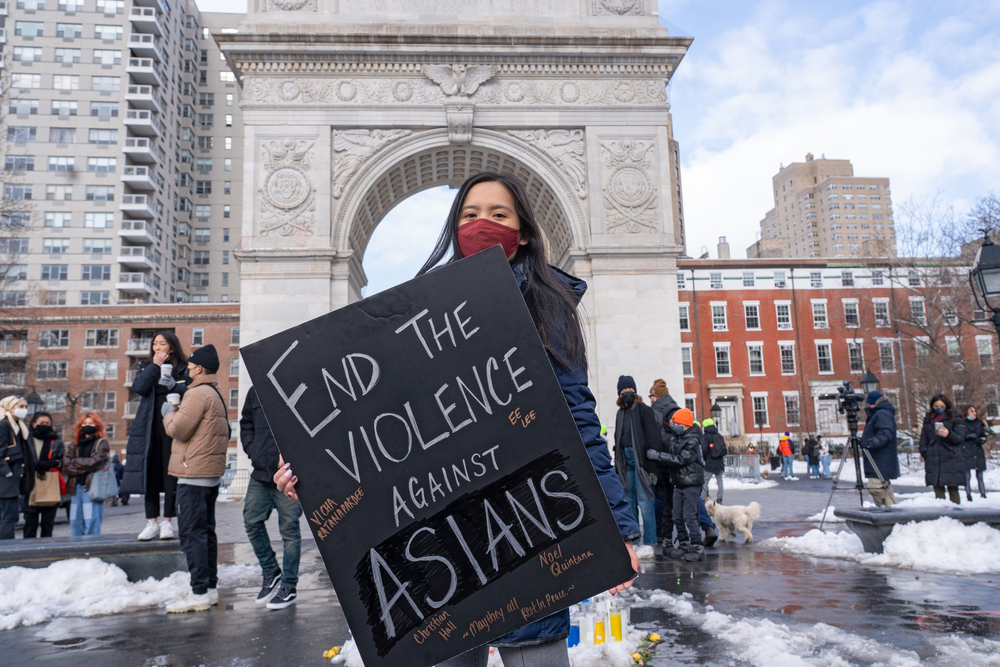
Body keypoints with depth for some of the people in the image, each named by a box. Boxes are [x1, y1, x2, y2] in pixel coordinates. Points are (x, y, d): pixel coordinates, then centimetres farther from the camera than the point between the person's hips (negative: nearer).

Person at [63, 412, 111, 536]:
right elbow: (65, 465, 7)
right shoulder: (74, 445, 18)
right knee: (75, 523, 6)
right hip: (76, 486, 5)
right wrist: (82, 469, -8)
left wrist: (76, 462, 1)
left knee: (91, 523, -9)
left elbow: (95, 462, -10)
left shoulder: (102, 443, 3)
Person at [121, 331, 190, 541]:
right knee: (150, 473, 2)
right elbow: (138, 388, -3)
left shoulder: (183, 369, 6)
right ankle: (152, 521, 10)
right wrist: (154, 366, -4)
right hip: (149, 426, 3)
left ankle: (167, 521, 5)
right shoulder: (146, 367, 15)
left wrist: (173, 385, -17)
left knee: (170, 472, -3)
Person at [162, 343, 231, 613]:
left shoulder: (198, 393, -13)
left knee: (192, 533, -7)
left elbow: (178, 429, -17)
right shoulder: (216, 394, 19)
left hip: (194, 473, -10)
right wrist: (177, 411, 17)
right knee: (206, 531, 14)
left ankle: (199, 593, -6)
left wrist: (168, 412, 3)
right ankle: (210, 587, 19)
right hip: (212, 472, 10)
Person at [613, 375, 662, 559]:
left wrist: (652, 466, -15)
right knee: (629, 502, 10)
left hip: (641, 460, -7)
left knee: (645, 502, -7)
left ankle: (649, 545, -2)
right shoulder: (620, 413, 17)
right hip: (626, 461, 7)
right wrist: (618, 466, 16)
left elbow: (654, 439, -9)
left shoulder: (644, 410, -3)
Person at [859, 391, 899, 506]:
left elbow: (885, 434, -26)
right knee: (885, 488, 14)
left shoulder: (882, 414, -13)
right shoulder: (877, 414, 21)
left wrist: (870, 442, -36)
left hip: (881, 462, -11)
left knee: (875, 487, -15)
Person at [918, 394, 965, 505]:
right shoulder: (928, 419, 15)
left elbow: (961, 437, -1)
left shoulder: (954, 419, 5)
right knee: (938, 489, 1)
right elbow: (923, 438, 18)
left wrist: (949, 434, -20)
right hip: (933, 460, 3)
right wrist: (924, 453, 7)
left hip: (951, 459, -3)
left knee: (953, 490, -2)